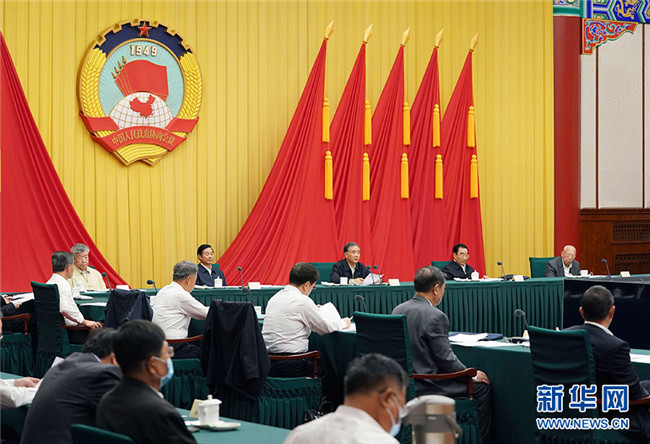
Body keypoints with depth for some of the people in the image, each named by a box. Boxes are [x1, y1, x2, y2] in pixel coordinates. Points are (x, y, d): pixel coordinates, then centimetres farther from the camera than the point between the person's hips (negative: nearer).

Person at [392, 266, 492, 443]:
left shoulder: (398, 310, 5)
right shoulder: (435, 317, -20)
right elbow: (446, 359, -17)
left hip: (405, 381, 9)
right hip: (426, 386, -9)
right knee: (482, 385, 8)